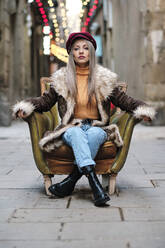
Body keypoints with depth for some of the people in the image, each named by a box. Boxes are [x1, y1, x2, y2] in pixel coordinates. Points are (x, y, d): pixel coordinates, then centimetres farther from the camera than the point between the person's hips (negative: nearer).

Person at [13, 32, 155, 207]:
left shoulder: (105, 78, 10)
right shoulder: (61, 79, 10)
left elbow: (123, 100, 9)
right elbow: (46, 101, 11)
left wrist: (142, 109, -9)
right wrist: (26, 107, -8)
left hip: (98, 128, 1)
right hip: (71, 128, 0)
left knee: (94, 134, -36)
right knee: (76, 133, -37)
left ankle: (71, 180, -31)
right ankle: (94, 183, -51)